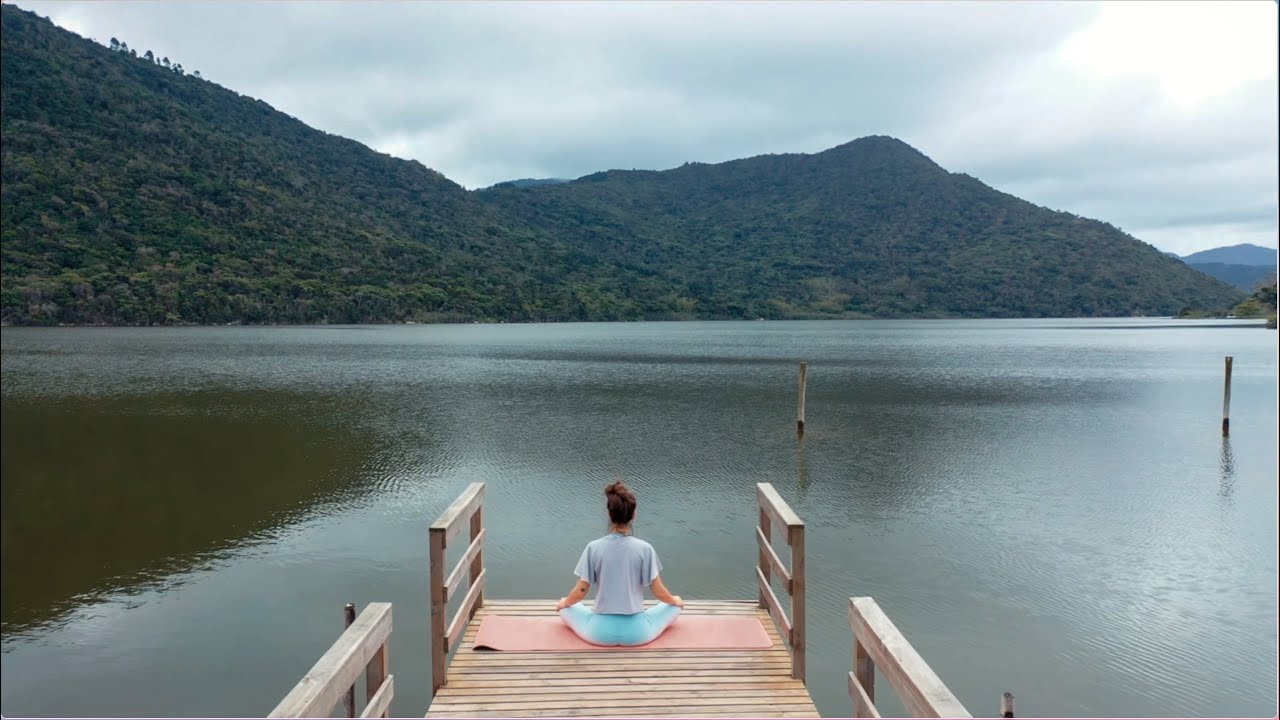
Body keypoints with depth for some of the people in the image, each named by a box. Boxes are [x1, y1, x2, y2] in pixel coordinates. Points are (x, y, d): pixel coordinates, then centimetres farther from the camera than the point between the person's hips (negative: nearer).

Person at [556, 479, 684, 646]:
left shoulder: (593, 548, -10)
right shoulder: (645, 549, -11)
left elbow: (580, 591, -4)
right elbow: (658, 592, -3)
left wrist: (564, 602, 19)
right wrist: (675, 600, 19)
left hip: (601, 632, 0)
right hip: (636, 633, 0)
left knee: (566, 609, 26)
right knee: (674, 607, 24)